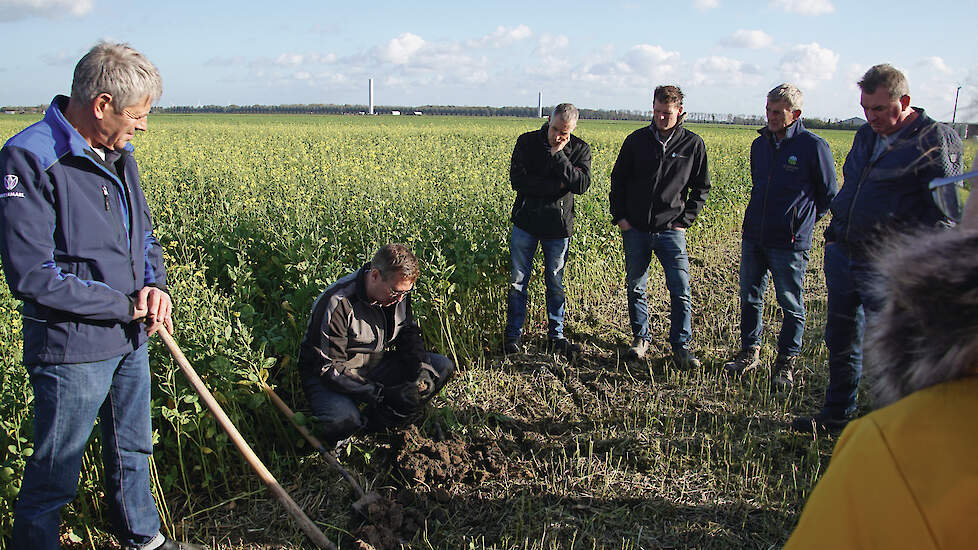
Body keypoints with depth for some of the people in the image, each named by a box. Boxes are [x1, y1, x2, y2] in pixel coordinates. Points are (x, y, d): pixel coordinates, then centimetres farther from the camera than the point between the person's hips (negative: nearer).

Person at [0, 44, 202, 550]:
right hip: (71, 348, -8)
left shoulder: (117, 156, 6)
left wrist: (157, 285, -5)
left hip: (129, 338, 8)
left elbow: (144, 235, 17)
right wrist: (126, 305, -18)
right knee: (55, 472, 9)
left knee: (133, 450, 24)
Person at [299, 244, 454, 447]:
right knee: (341, 418, -40)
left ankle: (372, 421, -10)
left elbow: (409, 333, 9)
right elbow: (330, 367, -27)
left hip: (377, 366, 7)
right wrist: (383, 394, -33)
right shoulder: (338, 303, -28)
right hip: (328, 375, -7)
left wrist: (423, 370, -12)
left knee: (443, 366, -7)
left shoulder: (399, 294, -6)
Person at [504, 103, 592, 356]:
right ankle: (513, 334, 17)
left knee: (555, 283, 11)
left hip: (558, 226, 0)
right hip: (526, 221, 0)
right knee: (518, 281, 5)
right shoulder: (527, 142, -5)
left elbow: (582, 185, -17)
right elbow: (517, 180, -15)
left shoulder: (580, 149, -3)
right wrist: (555, 186, -17)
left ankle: (556, 335, 24)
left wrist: (558, 155, -22)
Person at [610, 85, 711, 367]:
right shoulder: (636, 140, 3)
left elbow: (701, 188, 9)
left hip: (671, 230, -1)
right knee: (636, 288, 10)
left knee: (681, 291, -5)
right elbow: (618, 180, 10)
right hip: (635, 229, 2)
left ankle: (681, 345, 7)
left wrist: (685, 220, -1)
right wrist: (619, 217, 2)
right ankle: (641, 338, 26)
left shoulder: (693, 145, 1)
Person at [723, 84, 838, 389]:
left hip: (790, 243, -5)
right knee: (750, 298, 13)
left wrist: (802, 223, 6)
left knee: (791, 305, 6)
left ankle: (785, 362, 18)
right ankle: (750, 352, 28)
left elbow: (829, 195, 1)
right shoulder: (759, 144, 9)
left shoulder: (813, 147, -9)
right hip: (753, 236, 6)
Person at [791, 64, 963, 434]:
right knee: (840, 341, 16)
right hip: (842, 256, 7)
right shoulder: (866, 136, 12)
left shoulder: (936, 141, -10)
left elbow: (944, 212, -10)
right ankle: (836, 416, 32)